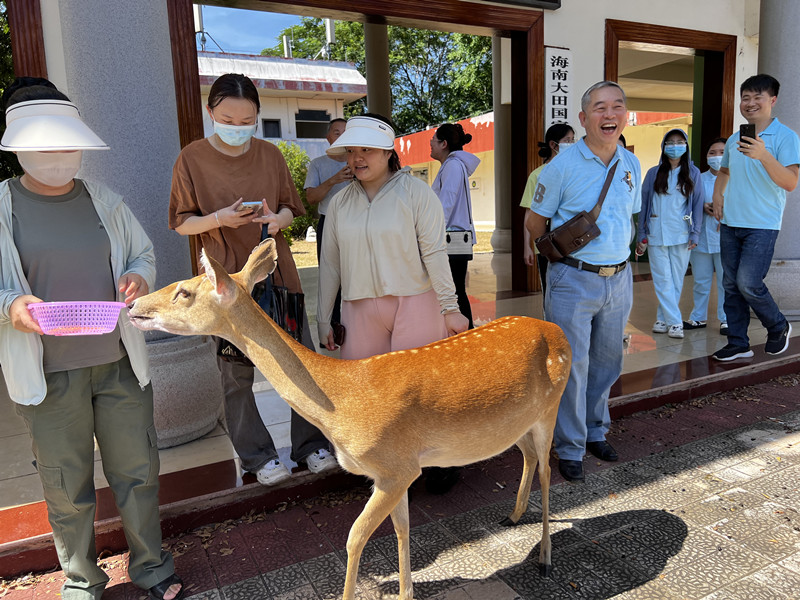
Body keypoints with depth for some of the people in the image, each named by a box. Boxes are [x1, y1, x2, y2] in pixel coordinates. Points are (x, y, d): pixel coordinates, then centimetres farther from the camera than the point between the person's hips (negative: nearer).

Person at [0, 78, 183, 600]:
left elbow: (144, 253, 16)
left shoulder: (104, 201, 8)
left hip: (120, 363, 3)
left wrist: (139, 276, -6)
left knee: (138, 472, 11)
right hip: (48, 374, -2)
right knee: (68, 487, 11)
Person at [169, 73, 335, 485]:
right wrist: (219, 219, -18)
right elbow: (182, 223, 1)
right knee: (236, 372, 3)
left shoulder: (270, 154, 6)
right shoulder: (192, 159, -2)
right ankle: (257, 455, 21)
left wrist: (278, 219, -10)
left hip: (277, 272, 3)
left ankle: (310, 444, 22)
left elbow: (291, 208, 13)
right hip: (226, 277, -2)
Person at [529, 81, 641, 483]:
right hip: (574, 281, -5)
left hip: (619, 279, 6)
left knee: (607, 363, 17)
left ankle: (595, 431, 37)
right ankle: (569, 449, 17)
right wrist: (562, 254, 6)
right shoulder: (562, 166, -10)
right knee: (571, 367, 0)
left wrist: (617, 253, 16)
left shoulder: (632, 165, 7)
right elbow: (537, 222, -2)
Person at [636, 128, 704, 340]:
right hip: (656, 233, -1)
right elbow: (644, 204, 6)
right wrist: (642, 235, 2)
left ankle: (663, 318, 15)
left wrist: (695, 234, -1)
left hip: (681, 233, 1)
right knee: (663, 279, -4)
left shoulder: (693, 173, 7)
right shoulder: (653, 173, 5)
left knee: (676, 280, 4)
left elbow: (698, 204, 6)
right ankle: (675, 322, 0)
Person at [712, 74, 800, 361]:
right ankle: (738, 343, 18)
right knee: (731, 284, 7)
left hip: (762, 225, -6)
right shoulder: (734, 140, 10)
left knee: (748, 283, -13)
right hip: (730, 223, 6)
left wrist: (764, 156, -33)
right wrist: (717, 195, 10)